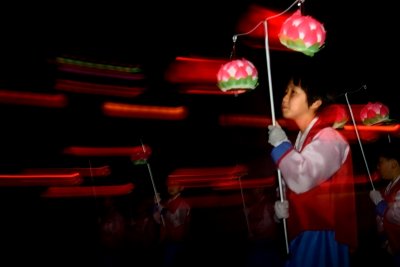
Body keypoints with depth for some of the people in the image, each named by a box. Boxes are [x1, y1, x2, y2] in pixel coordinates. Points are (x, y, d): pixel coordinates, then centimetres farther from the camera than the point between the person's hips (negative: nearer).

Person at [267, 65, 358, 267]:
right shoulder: (303, 138, 11)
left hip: (321, 236, -8)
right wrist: (283, 205, 0)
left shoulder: (328, 139, -16)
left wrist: (281, 144, -18)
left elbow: (301, 180, -32)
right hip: (302, 233, 8)